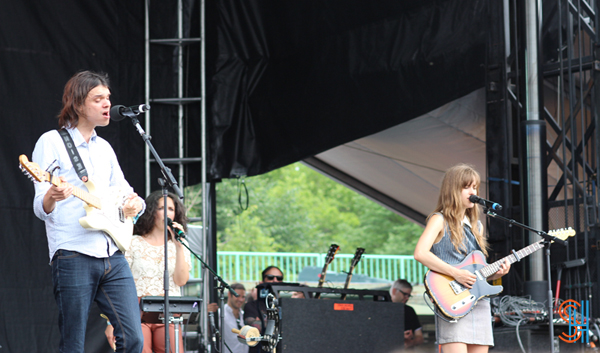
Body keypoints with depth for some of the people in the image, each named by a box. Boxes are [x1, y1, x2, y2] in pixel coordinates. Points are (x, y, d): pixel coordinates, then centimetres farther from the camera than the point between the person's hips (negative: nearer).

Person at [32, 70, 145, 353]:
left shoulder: (104, 147, 21)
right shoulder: (52, 142, 2)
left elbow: (124, 192, 27)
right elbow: (41, 209, -5)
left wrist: (134, 203, 2)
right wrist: (52, 197, -29)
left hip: (112, 255, 6)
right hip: (73, 256, -6)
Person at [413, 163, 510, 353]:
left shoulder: (476, 226, 21)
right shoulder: (440, 220, 0)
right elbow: (420, 253, -16)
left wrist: (495, 273, 4)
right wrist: (455, 273, -20)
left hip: (479, 303, 7)